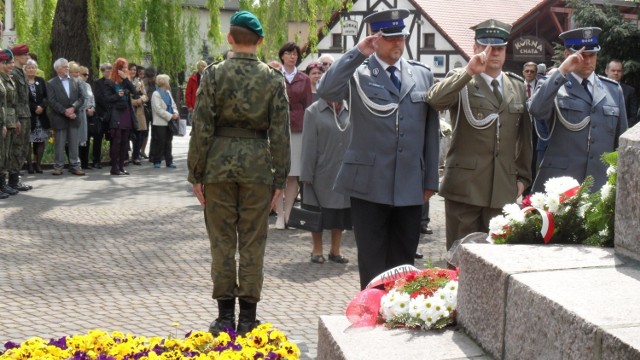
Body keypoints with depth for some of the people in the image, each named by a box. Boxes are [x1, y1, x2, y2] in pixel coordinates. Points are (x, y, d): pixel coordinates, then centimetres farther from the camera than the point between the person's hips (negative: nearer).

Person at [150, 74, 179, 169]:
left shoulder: (168, 92, 14)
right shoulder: (156, 94, -10)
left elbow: (173, 104, 16)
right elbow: (158, 109, -17)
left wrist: (175, 113, -5)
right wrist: (170, 116, -19)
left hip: (169, 122, 7)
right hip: (160, 123, -7)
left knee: (168, 142, 10)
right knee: (160, 142, -3)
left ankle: (169, 161, 14)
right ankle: (157, 161, 6)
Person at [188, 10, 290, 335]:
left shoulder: (213, 74, -3)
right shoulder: (273, 78, -1)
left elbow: (202, 128, -4)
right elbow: (280, 132, -1)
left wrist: (196, 173, 3)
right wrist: (280, 178, 6)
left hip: (219, 163, 0)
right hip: (258, 165, 1)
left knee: (222, 242, 7)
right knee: (252, 244, 7)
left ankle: (225, 315, 11)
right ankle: (247, 317, 12)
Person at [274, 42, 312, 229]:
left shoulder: (304, 79, 10)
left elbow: (308, 106, 12)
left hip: (297, 129, 2)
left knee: (293, 175, 1)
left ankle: (288, 213, 8)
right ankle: (280, 214, 1)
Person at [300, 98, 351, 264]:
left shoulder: (348, 111, 6)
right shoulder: (313, 111, -3)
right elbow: (309, 144, -6)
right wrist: (307, 174, -9)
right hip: (321, 173, -3)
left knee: (340, 212, 9)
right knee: (317, 213, 6)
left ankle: (335, 250, 21)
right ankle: (317, 250, 19)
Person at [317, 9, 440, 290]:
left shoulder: (422, 75, 10)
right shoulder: (357, 72, -2)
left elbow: (431, 130, 11)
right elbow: (326, 91, -21)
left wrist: (431, 179, 9)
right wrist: (357, 53, -20)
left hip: (410, 186, 3)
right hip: (369, 184, -3)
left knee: (404, 263, 10)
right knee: (372, 264, 3)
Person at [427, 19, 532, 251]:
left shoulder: (518, 87, 14)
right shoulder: (461, 82, 2)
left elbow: (525, 136, 17)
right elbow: (434, 99, -19)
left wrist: (523, 177, 13)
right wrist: (469, 71, -27)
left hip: (504, 188, 3)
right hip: (464, 186, -3)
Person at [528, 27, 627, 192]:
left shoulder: (614, 89, 13)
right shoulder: (553, 85, 3)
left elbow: (622, 140, 16)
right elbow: (536, 110, -19)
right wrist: (561, 71, -17)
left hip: (601, 186, 3)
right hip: (558, 185, -3)